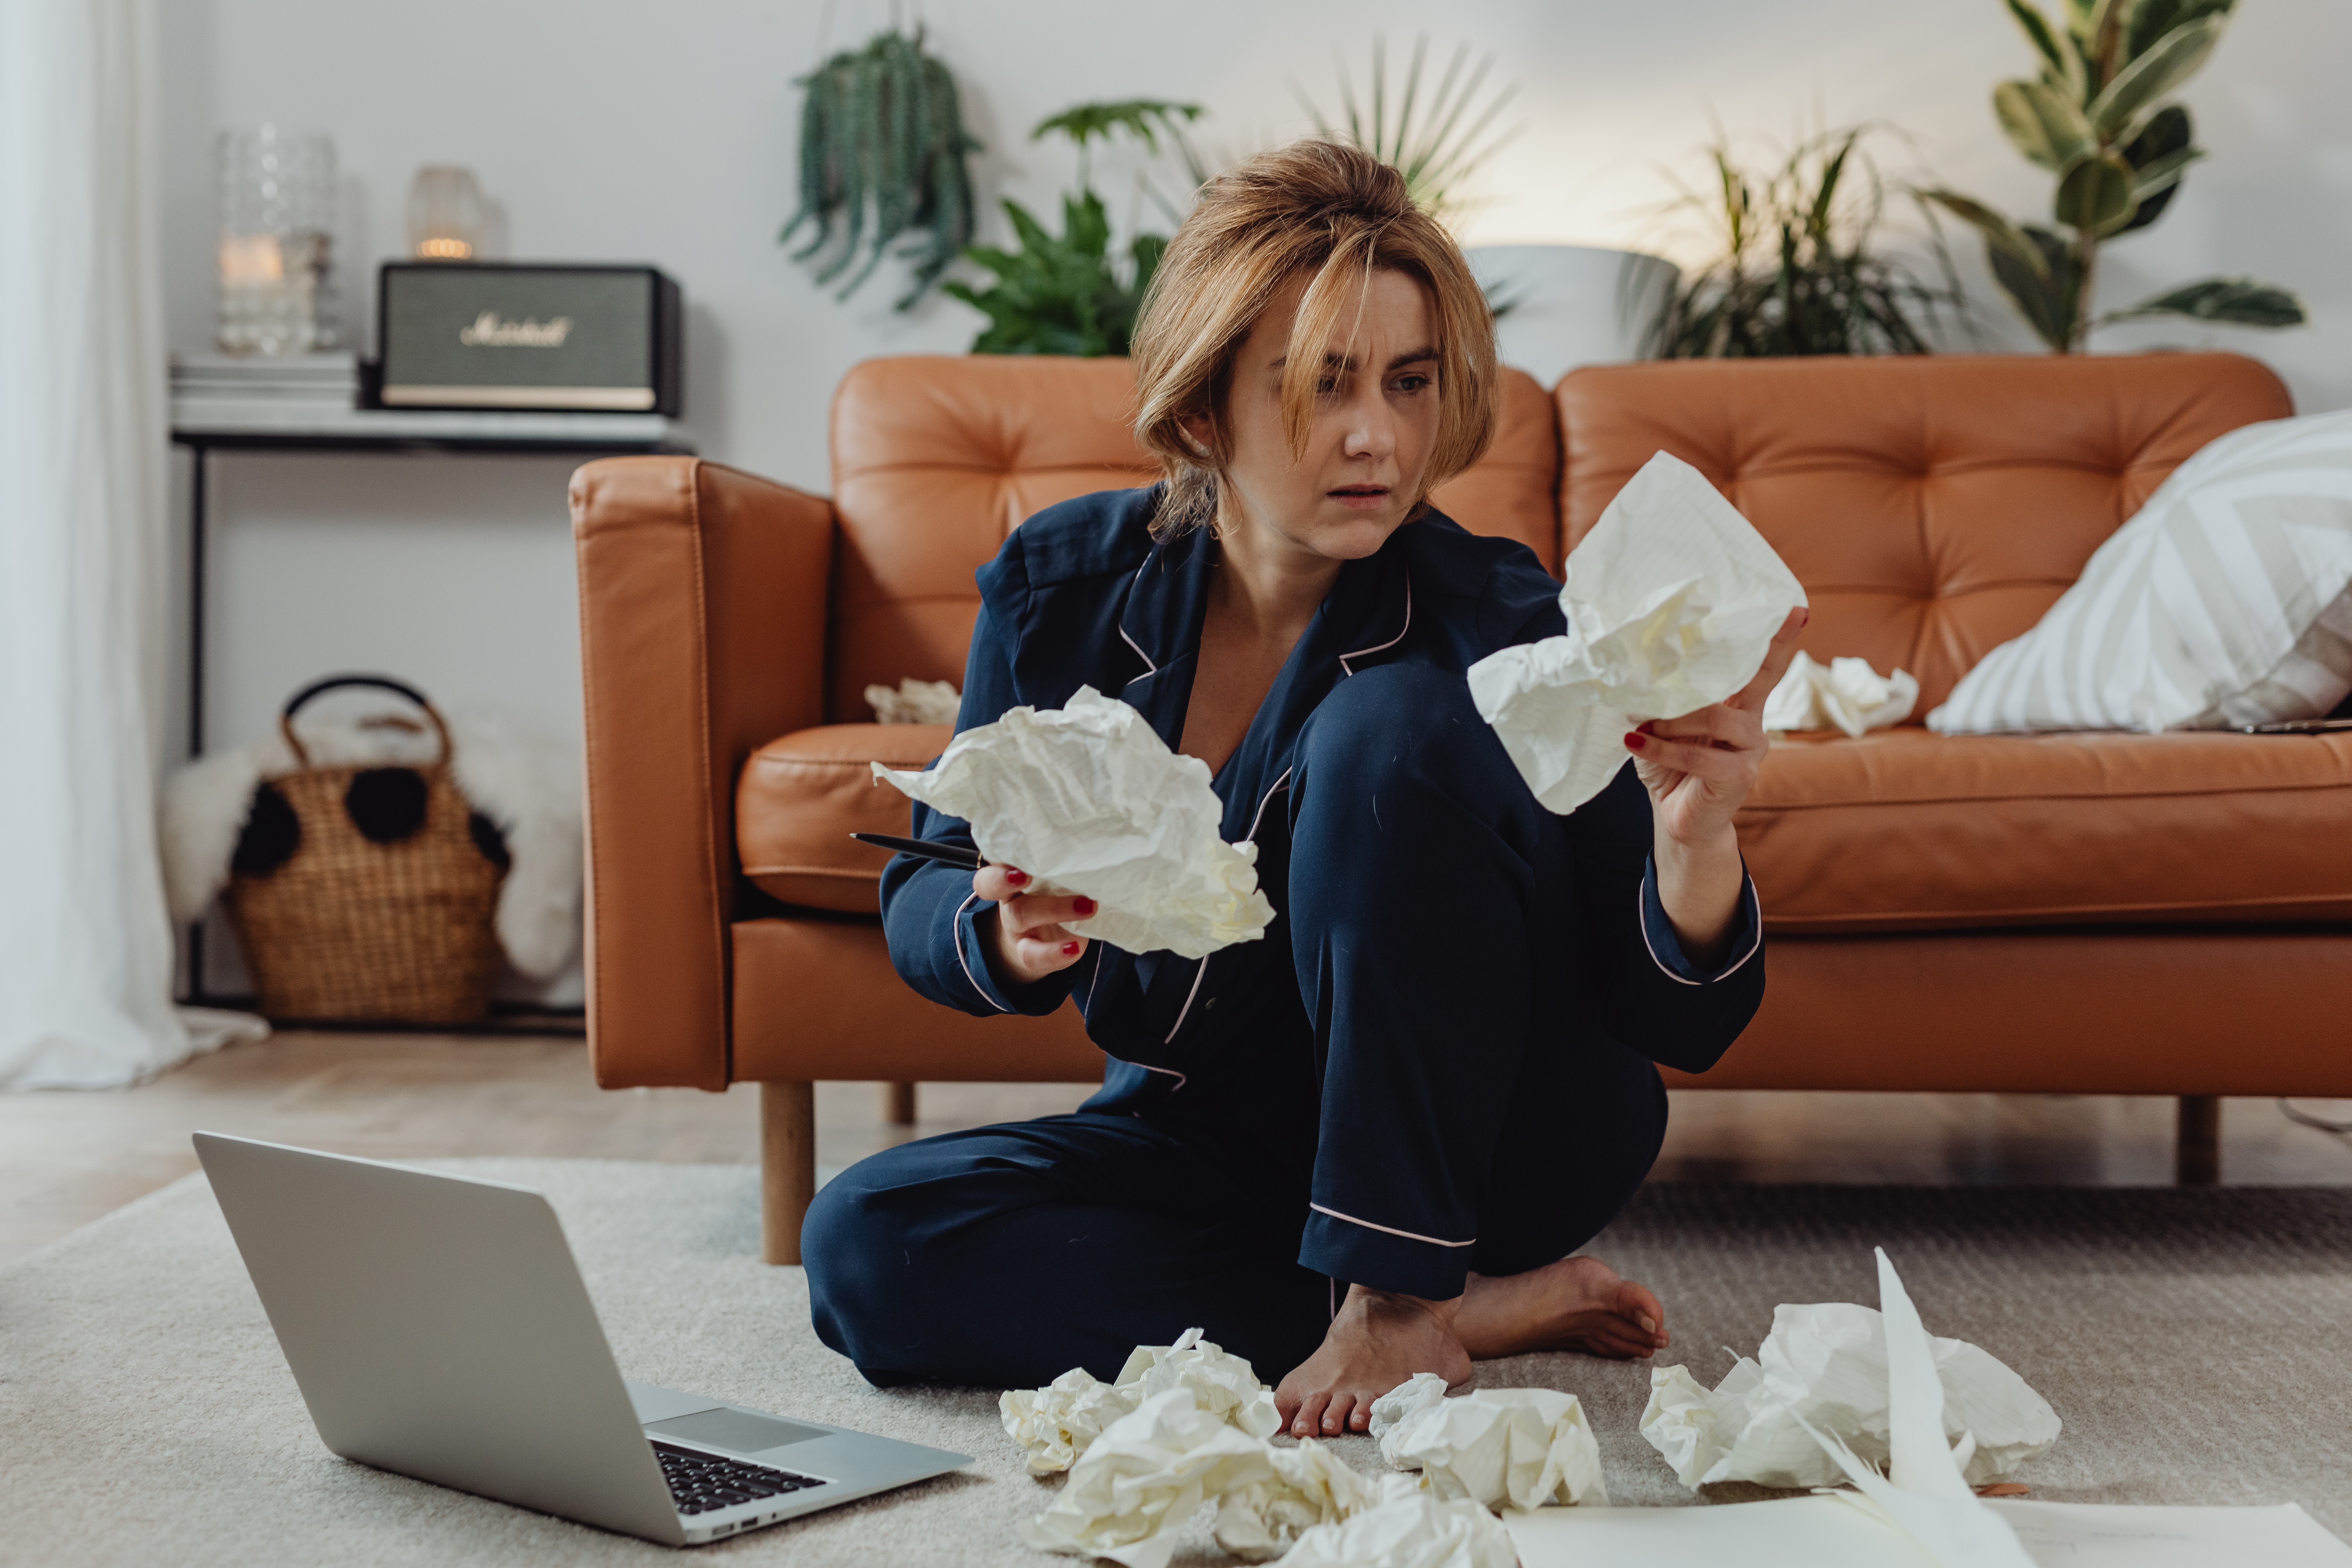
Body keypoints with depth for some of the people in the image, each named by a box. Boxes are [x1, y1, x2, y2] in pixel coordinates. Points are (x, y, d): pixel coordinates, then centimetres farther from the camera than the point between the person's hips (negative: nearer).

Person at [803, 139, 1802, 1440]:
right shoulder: (1062, 584, -10)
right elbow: (921, 900, -3)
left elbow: (1685, 1026, -21)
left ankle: (1403, 1295, -19)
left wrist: (1693, 833, -43)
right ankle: (1484, 1308, -15)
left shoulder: (1492, 621, -20)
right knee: (861, 1245, -21)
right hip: (1203, 1131, 4)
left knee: (1390, 725, -28)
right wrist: (1010, 935, -27)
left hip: (1485, 1138, -4)